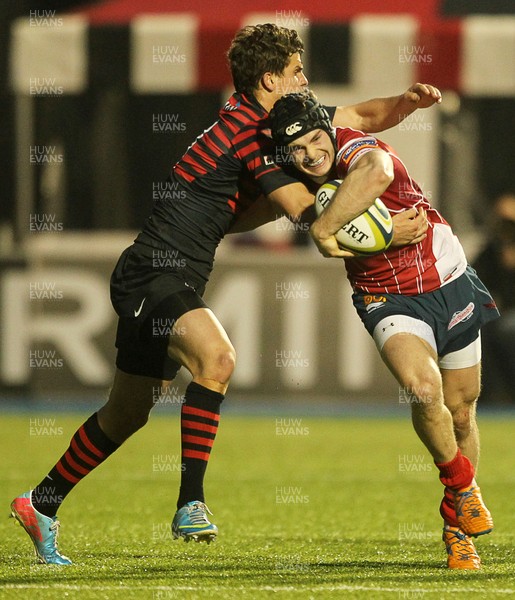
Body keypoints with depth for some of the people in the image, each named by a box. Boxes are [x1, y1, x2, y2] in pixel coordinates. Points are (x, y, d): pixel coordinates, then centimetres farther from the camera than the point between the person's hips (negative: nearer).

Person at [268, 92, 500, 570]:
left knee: (460, 414, 9)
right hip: (390, 301, 2)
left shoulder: (357, 148, -24)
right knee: (424, 390, -28)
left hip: (450, 284, -2)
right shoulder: (298, 183, -7)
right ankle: (461, 483, -1)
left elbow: (377, 174, -50)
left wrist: (323, 228, -45)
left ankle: (457, 524, 32)